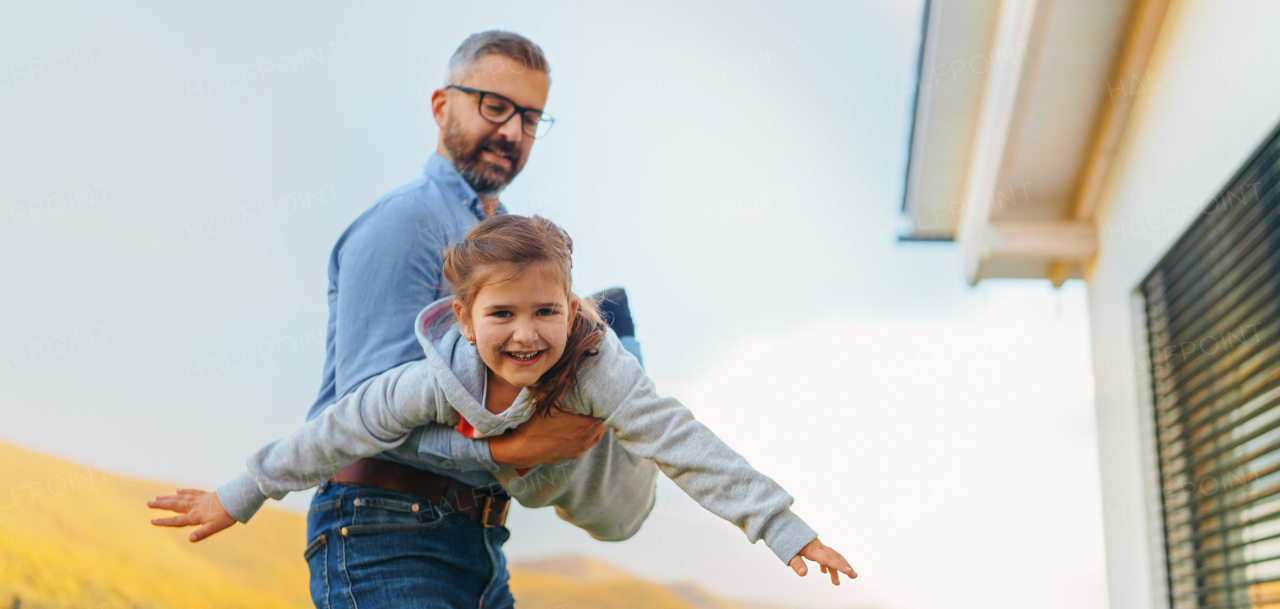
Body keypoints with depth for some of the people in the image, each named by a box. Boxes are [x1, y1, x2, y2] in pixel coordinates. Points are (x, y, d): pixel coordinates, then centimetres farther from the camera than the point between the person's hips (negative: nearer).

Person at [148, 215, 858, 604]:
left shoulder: (597, 369, -47)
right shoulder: (437, 382, -41)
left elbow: (687, 446, -46)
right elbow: (334, 433, -31)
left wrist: (782, 527, -47)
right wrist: (239, 498, -24)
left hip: (588, 468, -1)